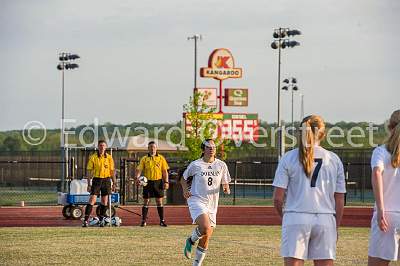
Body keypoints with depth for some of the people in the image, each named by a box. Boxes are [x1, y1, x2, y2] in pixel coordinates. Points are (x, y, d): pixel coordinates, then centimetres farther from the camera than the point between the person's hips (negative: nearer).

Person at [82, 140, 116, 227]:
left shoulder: (109, 157, 5)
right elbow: (89, 171, 0)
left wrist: (114, 183, 5)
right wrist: (89, 184, -5)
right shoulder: (93, 157, -1)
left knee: (104, 202, 5)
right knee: (92, 200, -9)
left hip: (106, 180, 2)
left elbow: (112, 171, 9)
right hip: (96, 180, -2)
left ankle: (101, 220, 17)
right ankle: (86, 220, -11)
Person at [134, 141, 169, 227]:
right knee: (146, 201, 1)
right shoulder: (144, 159, 5)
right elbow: (139, 169, -3)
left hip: (158, 182, 0)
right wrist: (137, 177, -21)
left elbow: (165, 171, 6)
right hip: (147, 181, 0)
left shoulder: (161, 158, 6)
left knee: (159, 201, 3)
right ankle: (144, 220, 5)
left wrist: (166, 182, -3)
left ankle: (162, 220, 9)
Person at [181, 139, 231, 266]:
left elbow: (225, 183, 15)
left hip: (212, 204, 4)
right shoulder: (195, 165, -3)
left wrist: (226, 188, -7)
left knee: (206, 238, 5)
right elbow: (184, 179, 10)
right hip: (196, 200, -4)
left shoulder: (221, 165, 4)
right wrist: (185, 189, -8)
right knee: (205, 228, -28)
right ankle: (191, 241, 3)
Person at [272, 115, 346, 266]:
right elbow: (340, 201, 7)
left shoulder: (289, 158, 2)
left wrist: (283, 216, 17)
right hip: (326, 220, 2)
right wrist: (336, 227, 18)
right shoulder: (334, 160, 7)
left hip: (296, 219, -2)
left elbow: (278, 198, -2)